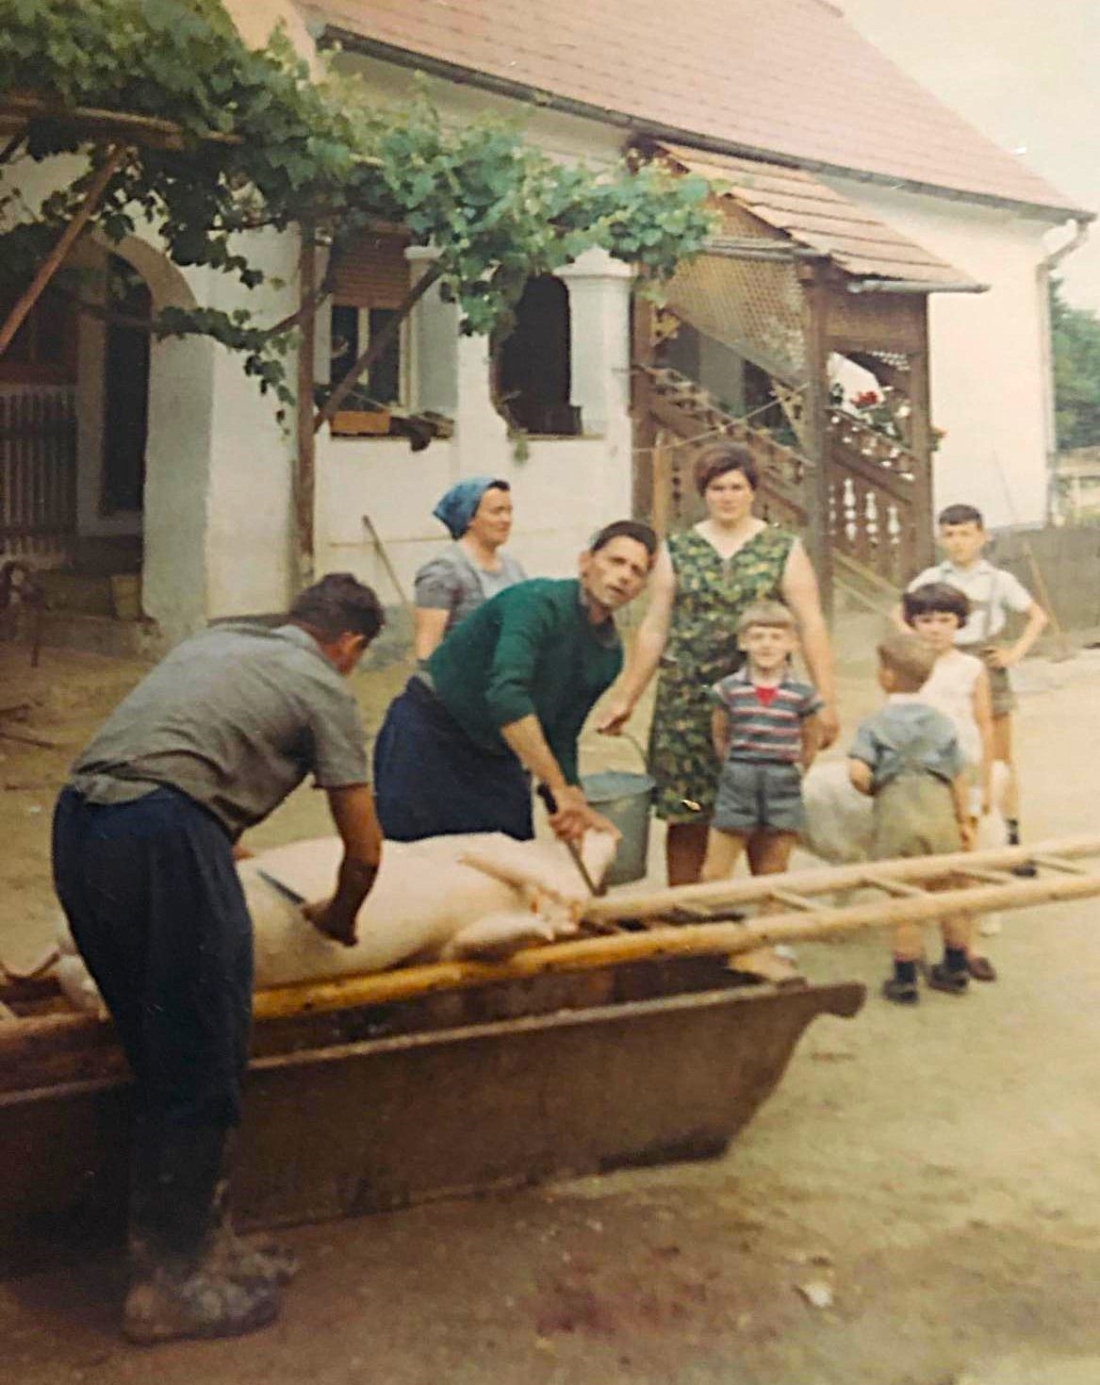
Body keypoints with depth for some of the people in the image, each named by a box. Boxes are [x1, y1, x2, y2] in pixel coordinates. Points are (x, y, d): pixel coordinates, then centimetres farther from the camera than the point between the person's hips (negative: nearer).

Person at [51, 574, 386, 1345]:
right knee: (202, 1064, 4)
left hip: (78, 824, 8)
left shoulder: (219, 640, 26)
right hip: (164, 836, -8)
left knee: (163, 1058, 16)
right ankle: (172, 1282, 16)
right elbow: (365, 849, 6)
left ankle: (199, 1243, 29)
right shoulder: (324, 688, 6)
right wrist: (339, 920, 26)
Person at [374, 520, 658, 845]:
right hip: (428, 733, -7)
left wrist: (572, 811, -1)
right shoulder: (539, 602, -23)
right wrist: (560, 789, -39)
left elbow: (560, 739, 9)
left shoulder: (609, 657, 1)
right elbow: (505, 693, -37)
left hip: (497, 757, 7)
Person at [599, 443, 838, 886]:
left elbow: (811, 625, 0)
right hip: (687, 699, 1)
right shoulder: (677, 551, 8)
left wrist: (825, 700, -7)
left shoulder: (783, 550, 4)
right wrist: (625, 699, 6)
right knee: (686, 814, 3)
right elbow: (654, 629, 8)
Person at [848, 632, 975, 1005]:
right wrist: (964, 820, 17)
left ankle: (905, 981, 12)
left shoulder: (875, 725, -5)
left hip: (897, 812, -4)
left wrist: (874, 791, 2)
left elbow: (857, 772, -18)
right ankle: (956, 971, 31)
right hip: (940, 812, 4)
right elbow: (959, 777, 9)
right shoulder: (942, 723, 7)